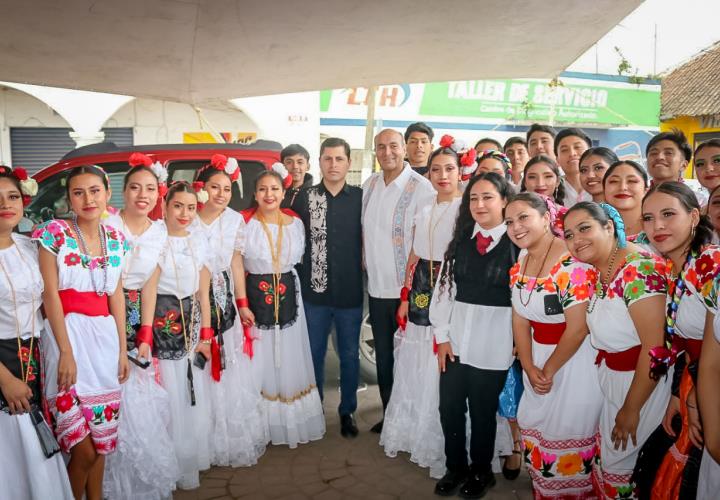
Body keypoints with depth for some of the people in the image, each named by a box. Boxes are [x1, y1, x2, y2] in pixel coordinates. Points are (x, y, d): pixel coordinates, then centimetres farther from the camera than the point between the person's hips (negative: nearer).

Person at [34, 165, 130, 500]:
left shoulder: (115, 238, 9)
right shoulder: (54, 233, -6)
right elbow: (50, 293, -9)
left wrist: (122, 348, 9)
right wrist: (66, 351, -14)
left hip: (105, 336, 5)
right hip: (67, 332, -5)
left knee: (102, 438, 12)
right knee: (83, 447, -4)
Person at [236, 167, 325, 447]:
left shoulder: (295, 223, 3)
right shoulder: (245, 223, -7)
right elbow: (237, 266, -8)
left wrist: (290, 285, 2)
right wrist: (242, 304, -13)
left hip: (288, 297, 3)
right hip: (255, 295, -3)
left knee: (289, 360, 9)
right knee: (259, 361, 4)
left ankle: (292, 423, 25)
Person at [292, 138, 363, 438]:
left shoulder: (361, 197, -3)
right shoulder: (304, 198, 0)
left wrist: (361, 266, -1)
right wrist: (301, 277, 2)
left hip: (350, 292, -1)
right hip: (314, 291, 1)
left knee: (350, 355, 11)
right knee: (315, 353, 14)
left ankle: (347, 411, 29)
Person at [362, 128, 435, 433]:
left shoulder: (421, 187, -12)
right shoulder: (369, 184, 7)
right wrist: (365, 261, 11)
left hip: (407, 288, -6)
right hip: (377, 286, 6)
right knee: (383, 354, 16)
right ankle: (388, 414, 32)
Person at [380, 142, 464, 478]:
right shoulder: (424, 210, 12)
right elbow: (414, 257, 14)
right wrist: (405, 297, 10)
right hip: (421, 294, 6)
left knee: (440, 372, 3)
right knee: (411, 368, 14)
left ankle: (437, 445, 22)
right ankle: (409, 432, 34)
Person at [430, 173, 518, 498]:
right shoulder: (460, 240, 8)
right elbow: (443, 287, 6)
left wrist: (520, 344, -5)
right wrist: (442, 335, 1)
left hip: (493, 343, -4)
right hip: (456, 339, 4)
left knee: (483, 411, 10)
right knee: (449, 407, 10)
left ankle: (481, 472, 34)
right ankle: (455, 467, 33)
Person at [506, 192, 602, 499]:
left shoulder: (572, 263, -21)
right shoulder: (520, 263, 2)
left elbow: (577, 329, -21)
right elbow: (520, 321, 3)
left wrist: (548, 371, -10)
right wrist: (530, 369, -6)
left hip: (576, 361, -7)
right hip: (538, 359, 7)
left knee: (569, 442, 6)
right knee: (537, 437, 19)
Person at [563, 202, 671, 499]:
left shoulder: (638, 268, -26)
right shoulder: (598, 270, 2)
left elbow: (654, 348, -27)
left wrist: (631, 409, -18)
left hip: (642, 382, -8)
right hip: (610, 379, 8)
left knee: (619, 468, 8)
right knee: (607, 460, 20)